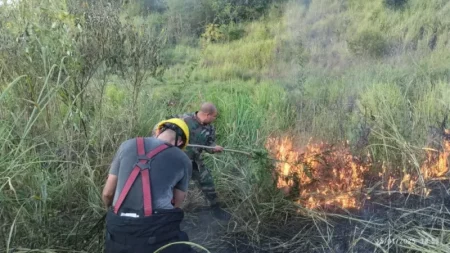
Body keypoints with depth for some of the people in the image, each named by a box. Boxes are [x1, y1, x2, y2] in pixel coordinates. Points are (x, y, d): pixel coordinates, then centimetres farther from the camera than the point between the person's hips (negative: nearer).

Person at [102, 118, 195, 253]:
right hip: (157, 229, -3)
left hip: (118, 228, 3)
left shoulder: (127, 145, 9)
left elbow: (107, 193, 12)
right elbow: (176, 204, 9)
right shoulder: (183, 160, 5)